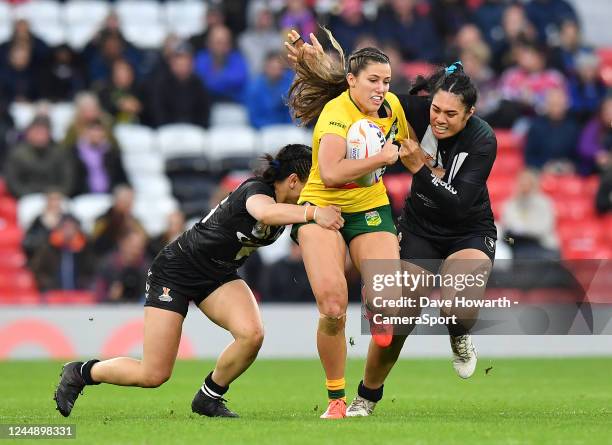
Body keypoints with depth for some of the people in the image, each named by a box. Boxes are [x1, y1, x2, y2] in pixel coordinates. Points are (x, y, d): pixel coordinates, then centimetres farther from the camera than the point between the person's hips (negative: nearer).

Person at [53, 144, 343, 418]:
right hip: (175, 271, -7)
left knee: (252, 334, -25)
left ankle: (208, 398, 1)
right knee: (154, 375, -8)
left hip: (219, 277, 7)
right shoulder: (255, 189, -27)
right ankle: (80, 373, 20)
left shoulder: (288, 206, -3)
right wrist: (313, 212, -57)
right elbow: (264, 211, -50)